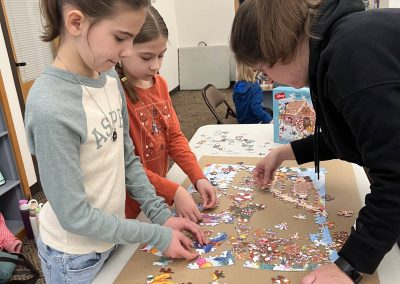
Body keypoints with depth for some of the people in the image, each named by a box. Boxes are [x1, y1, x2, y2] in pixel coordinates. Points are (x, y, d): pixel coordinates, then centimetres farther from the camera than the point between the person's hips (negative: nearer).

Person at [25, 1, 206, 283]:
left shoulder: (110, 77, -8)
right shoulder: (50, 108, -30)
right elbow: (74, 215, -24)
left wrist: (161, 215, -4)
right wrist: (158, 235, -18)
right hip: (75, 257, -6)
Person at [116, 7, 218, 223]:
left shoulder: (160, 84, 1)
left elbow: (174, 136, 3)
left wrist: (198, 177, -8)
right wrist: (173, 192, -24)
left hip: (158, 197, 7)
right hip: (130, 208, -7)